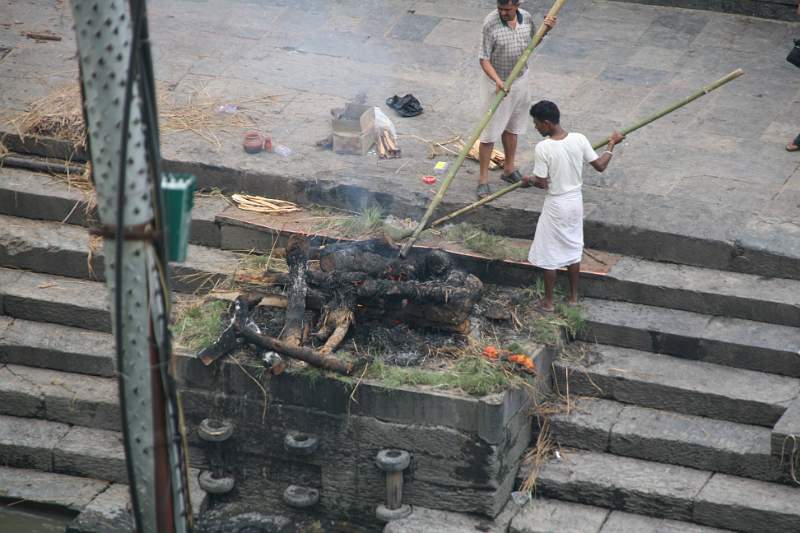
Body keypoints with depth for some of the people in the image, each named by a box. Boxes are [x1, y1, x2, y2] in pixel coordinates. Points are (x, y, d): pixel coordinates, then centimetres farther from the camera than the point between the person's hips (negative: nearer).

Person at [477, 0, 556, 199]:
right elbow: (484, 59, -20)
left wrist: (545, 29, -5)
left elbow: (532, 42, 14)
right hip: (497, 82, -5)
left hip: (520, 80, 5)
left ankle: (509, 169, 35)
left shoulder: (526, 18, -5)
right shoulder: (491, 24, -22)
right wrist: (497, 80, -34)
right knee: (490, 132, -1)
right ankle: (483, 179, 8)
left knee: (512, 127, 20)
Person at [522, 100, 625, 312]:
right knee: (573, 248, 21)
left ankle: (548, 302, 20)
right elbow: (600, 166, -4)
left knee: (549, 254, 10)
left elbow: (542, 183, -20)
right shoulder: (579, 139, -11)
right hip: (575, 201, 5)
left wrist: (529, 180, 2)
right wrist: (612, 144, 11)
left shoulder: (543, 148, -24)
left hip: (555, 205, -5)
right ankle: (573, 296, 32)